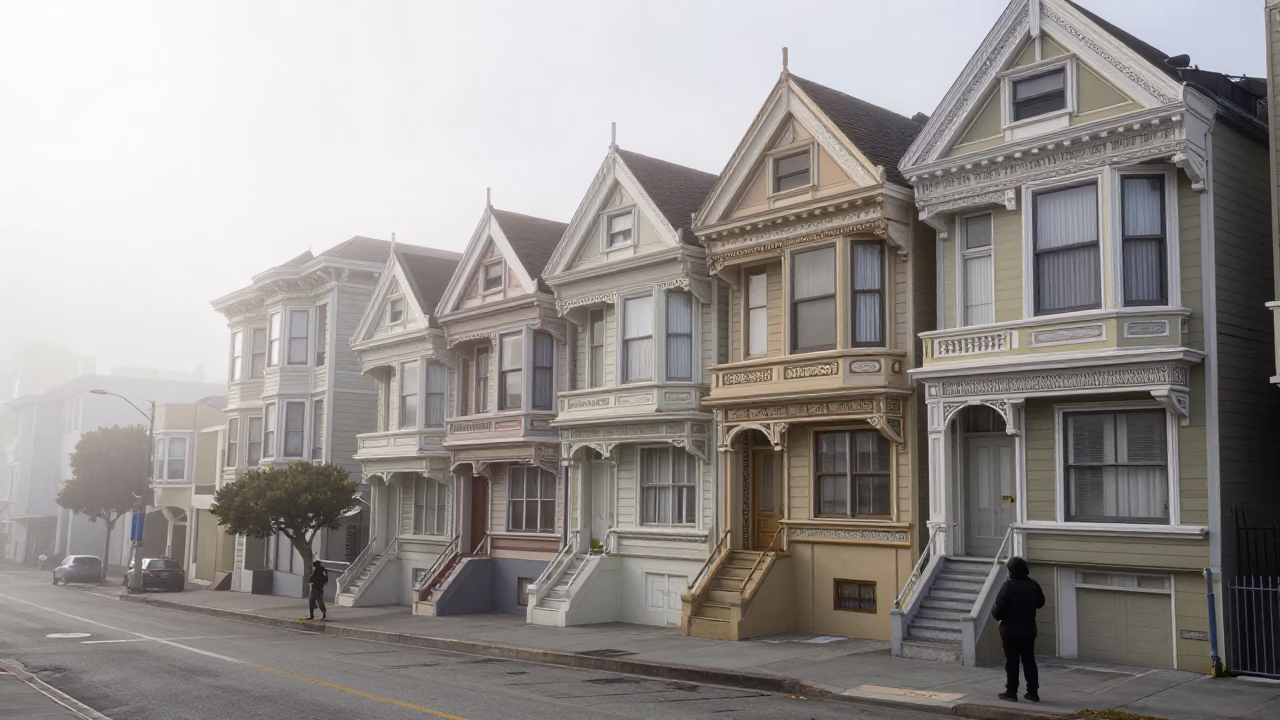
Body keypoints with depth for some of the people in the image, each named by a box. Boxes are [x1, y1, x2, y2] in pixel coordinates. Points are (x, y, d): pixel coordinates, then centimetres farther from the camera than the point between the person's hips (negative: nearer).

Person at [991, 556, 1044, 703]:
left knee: (1011, 662, 2)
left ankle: (1011, 692, 6)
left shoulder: (1008, 586, -19)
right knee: (1029, 661, 12)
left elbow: (999, 609, -20)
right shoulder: (1033, 585, 1)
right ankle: (1033, 692, 15)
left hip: (1010, 631, -5)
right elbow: (1040, 603, 18)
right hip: (1028, 630, 5)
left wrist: (994, 613, 1)